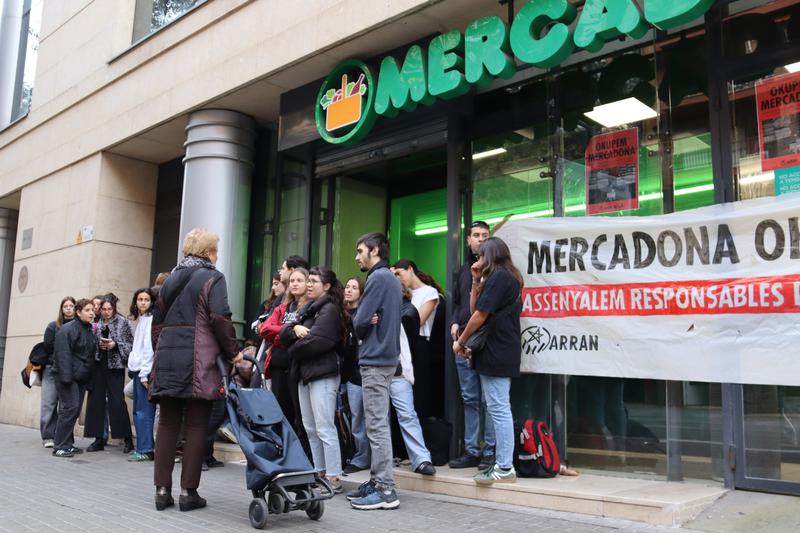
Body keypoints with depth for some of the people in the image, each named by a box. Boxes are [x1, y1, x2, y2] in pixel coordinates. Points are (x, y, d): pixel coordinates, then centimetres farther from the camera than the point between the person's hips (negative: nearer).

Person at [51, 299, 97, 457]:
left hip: (81, 378, 8)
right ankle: (60, 446, -5)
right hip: (68, 377, -8)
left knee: (75, 410, 9)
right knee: (70, 408, -12)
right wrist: (66, 377, -24)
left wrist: (90, 378, 15)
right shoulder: (68, 329, -10)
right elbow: (63, 354, -17)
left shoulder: (90, 331, 16)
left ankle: (68, 444, 17)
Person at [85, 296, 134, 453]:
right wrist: (98, 345, -7)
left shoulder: (122, 322, 0)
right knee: (96, 400, 3)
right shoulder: (96, 323, 9)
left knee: (117, 401, -6)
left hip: (115, 365, -4)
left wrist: (115, 344, -16)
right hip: (98, 364, 4)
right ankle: (99, 439, 13)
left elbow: (131, 343, -2)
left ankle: (128, 439, 2)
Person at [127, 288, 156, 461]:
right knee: (138, 411, 11)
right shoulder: (139, 320, 19)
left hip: (145, 371, -9)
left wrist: (145, 374, -17)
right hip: (137, 370, 9)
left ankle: (145, 450, -3)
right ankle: (143, 447, 17)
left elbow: (149, 348, -14)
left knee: (144, 411, -7)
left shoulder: (151, 320, -8)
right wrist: (133, 370, 12)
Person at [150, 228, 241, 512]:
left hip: (167, 360, 6)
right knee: (196, 426, 1)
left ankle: (162, 490, 11)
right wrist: (232, 353, -3)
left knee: (167, 424, 9)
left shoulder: (170, 280, 19)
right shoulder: (212, 278, -1)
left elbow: (157, 321, 20)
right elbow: (219, 318, -13)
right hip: (198, 363, -6)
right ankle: (188, 491, 4)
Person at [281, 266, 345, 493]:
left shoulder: (330, 309, -8)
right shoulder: (308, 309, 19)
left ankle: (333, 477, -2)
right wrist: (295, 328, -12)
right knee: (310, 429, 13)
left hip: (322, 375, -9)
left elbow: (316, 341, -20)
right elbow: (283, 334, 10)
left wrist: (293, 351, -3)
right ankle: (320, 472, 21)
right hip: (304, 373, 9)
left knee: (325, 428, -7)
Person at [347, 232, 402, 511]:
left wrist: (360, 324, 4)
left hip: (375, 360, -10)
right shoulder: (390, 278, 17)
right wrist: (368, 322, -6)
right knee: (378, 425, 14)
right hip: (384, 356, 10)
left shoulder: (378, 278, -13)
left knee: (377, 426, -6)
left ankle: (386, 490, -2)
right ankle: (378, 481, 20)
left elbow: (360, 322, -17)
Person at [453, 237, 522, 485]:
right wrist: (477, 281, 10)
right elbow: (474, 309, 17)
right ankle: (502, 462, 18)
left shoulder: (498, 277, -11)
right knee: (498, 408, 12)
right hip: (502, 352, 10)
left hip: (496, 353, -10)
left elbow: (480, 315, -15)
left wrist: (460, 341, -5)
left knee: (498, 409, -7)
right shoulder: (507, 277, 21)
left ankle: (505, 468, -3)